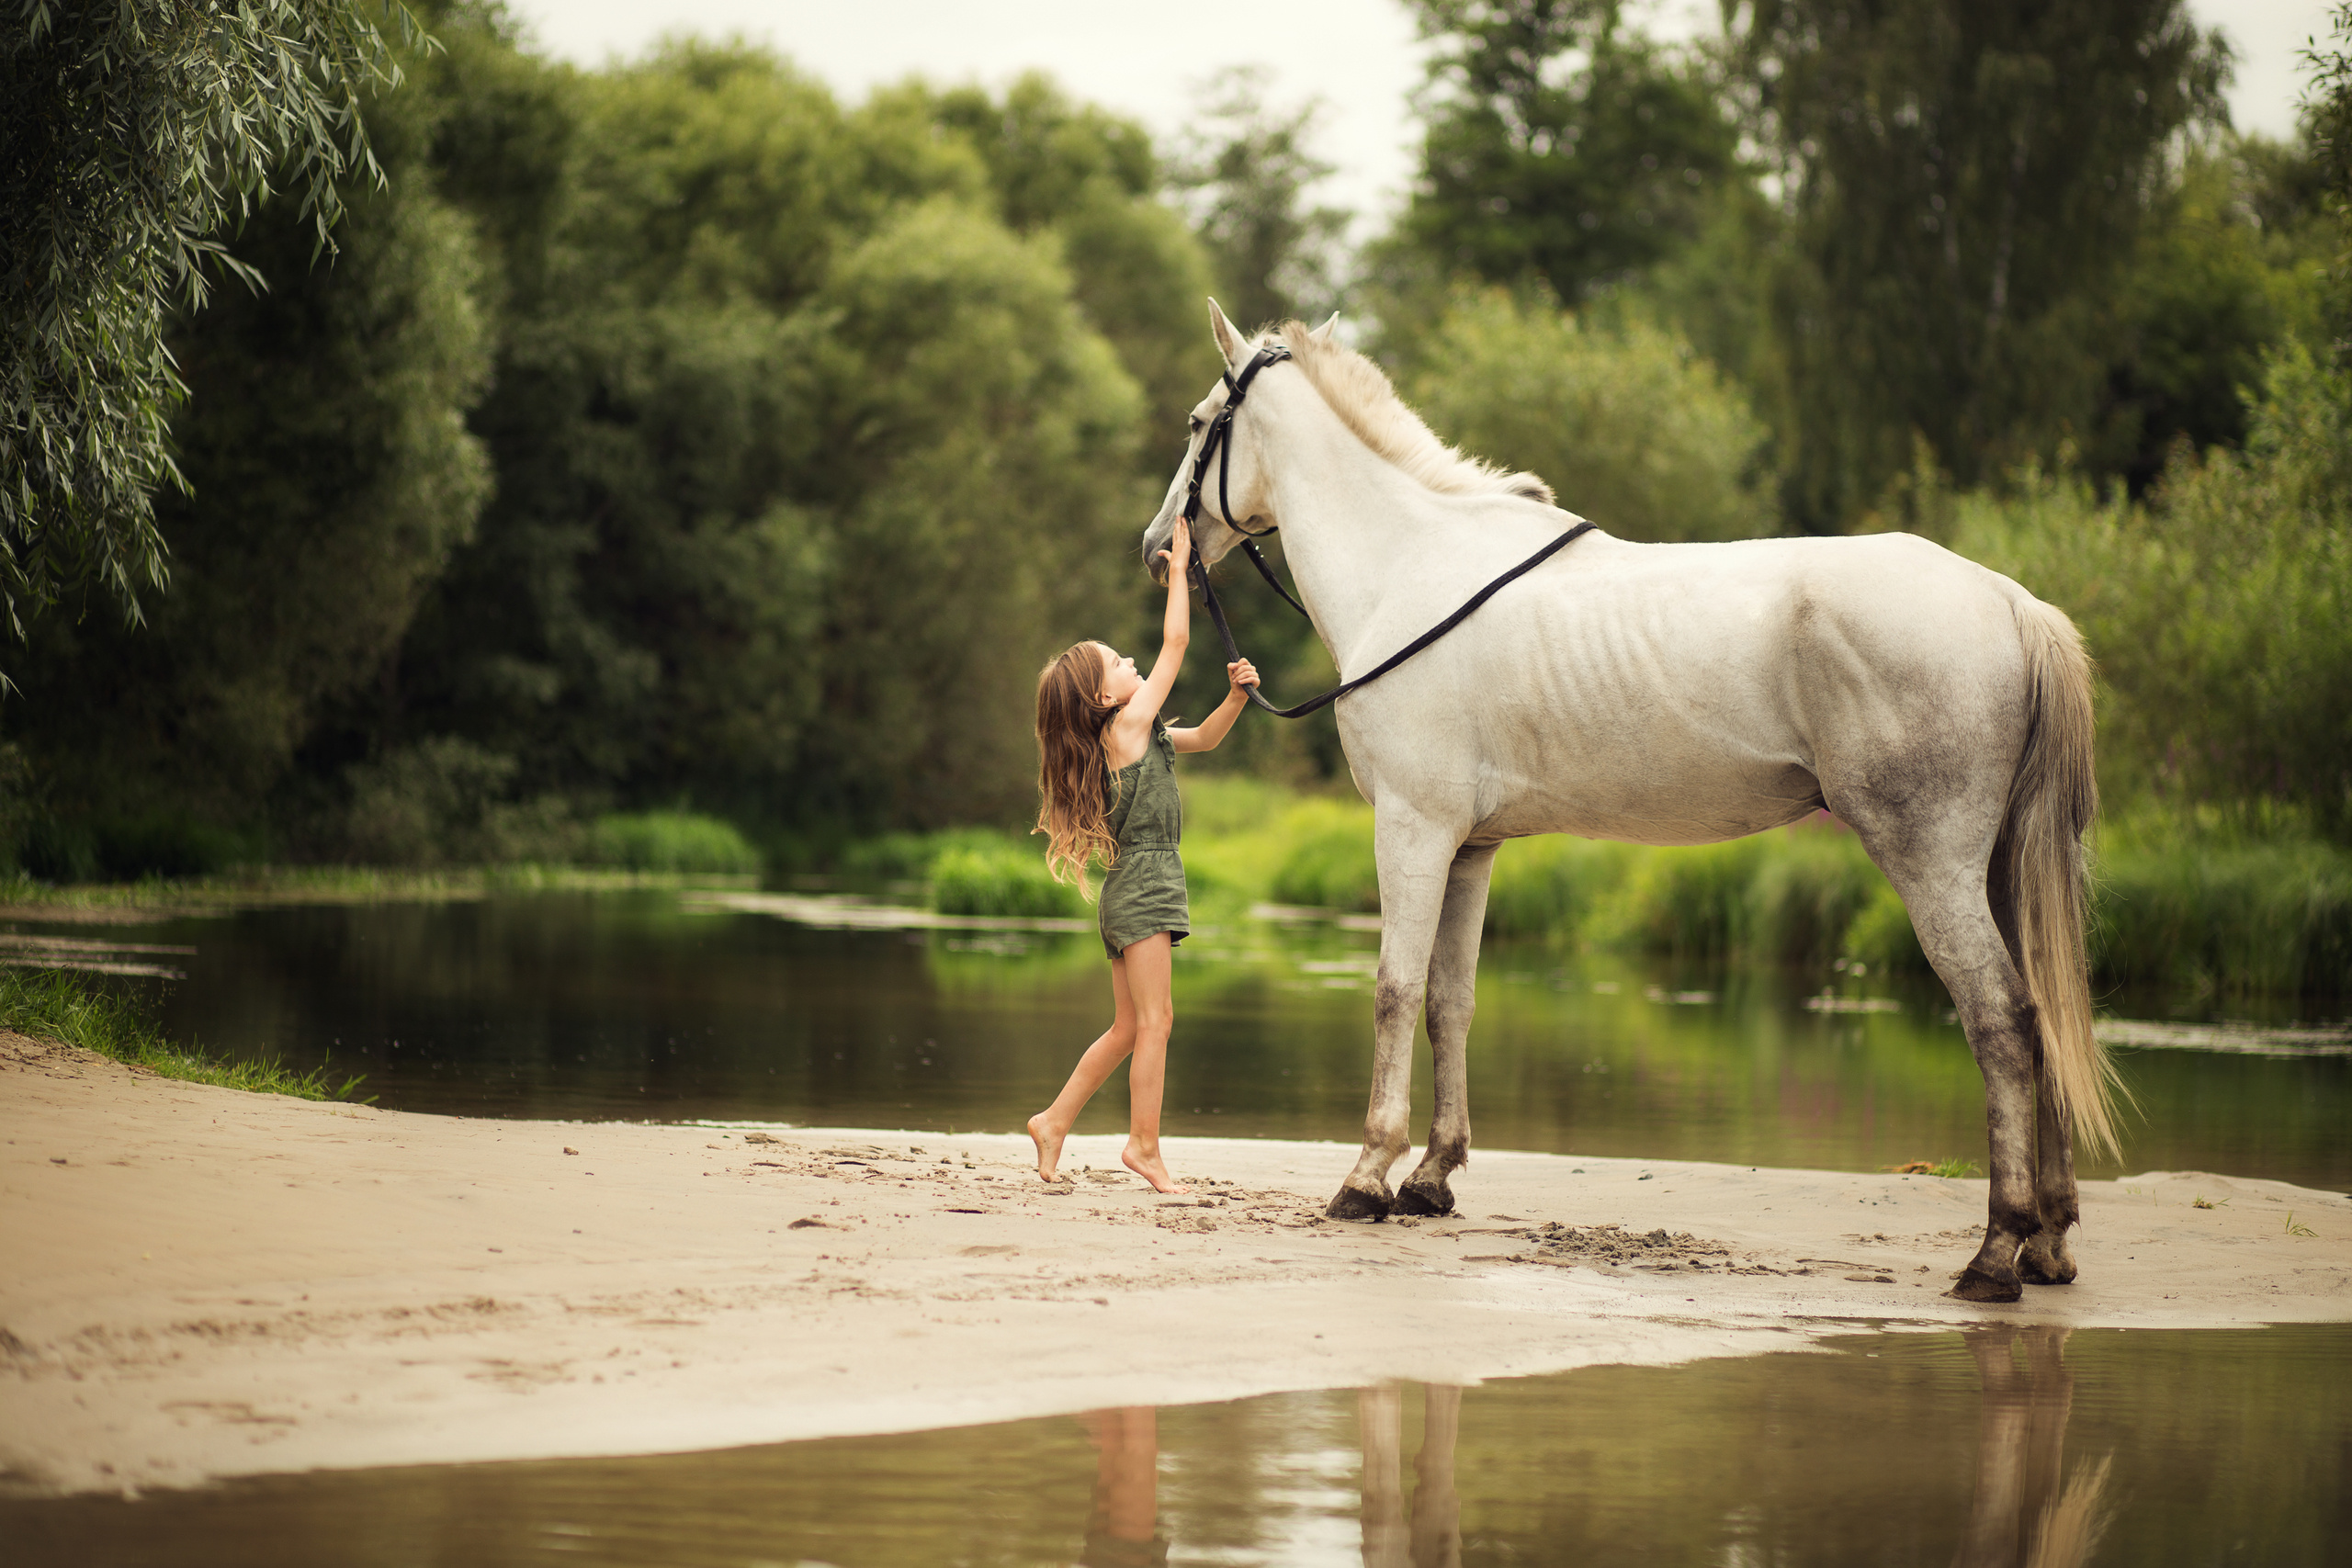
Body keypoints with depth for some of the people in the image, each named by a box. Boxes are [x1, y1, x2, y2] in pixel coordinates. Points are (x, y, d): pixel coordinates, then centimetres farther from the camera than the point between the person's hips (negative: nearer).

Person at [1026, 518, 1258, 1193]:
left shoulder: (1139, 735, 15)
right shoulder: (1129, 725, -9)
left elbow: (1203, 738, 23)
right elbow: (1175, 643, -8)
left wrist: (1236, 694, 6)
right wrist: (1179, 569, 0)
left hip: (1133, 890, 9)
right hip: (1144, 884, -9)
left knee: (1129, 1029, 12)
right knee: (1153, 1020, -9)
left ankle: (1055, 1121, 15)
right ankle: (1144, 1145, -9)